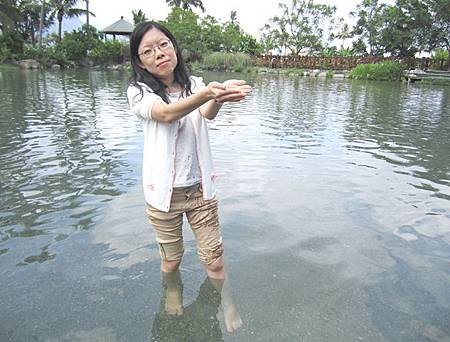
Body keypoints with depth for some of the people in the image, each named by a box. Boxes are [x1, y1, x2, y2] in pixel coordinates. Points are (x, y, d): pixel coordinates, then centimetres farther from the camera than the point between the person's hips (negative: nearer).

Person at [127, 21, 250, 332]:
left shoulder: (195, 84, 1)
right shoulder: (139, 91, -8)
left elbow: (207, 114, -21)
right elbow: (166, 113, -30)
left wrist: (218, 99, -47)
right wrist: (208, 93, -49)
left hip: (200, 188, 2)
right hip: (164, 192, -1)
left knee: (215, 261, 7)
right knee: (172, 261, 17)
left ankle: (227, 304, 32)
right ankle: (172, 294, 47)